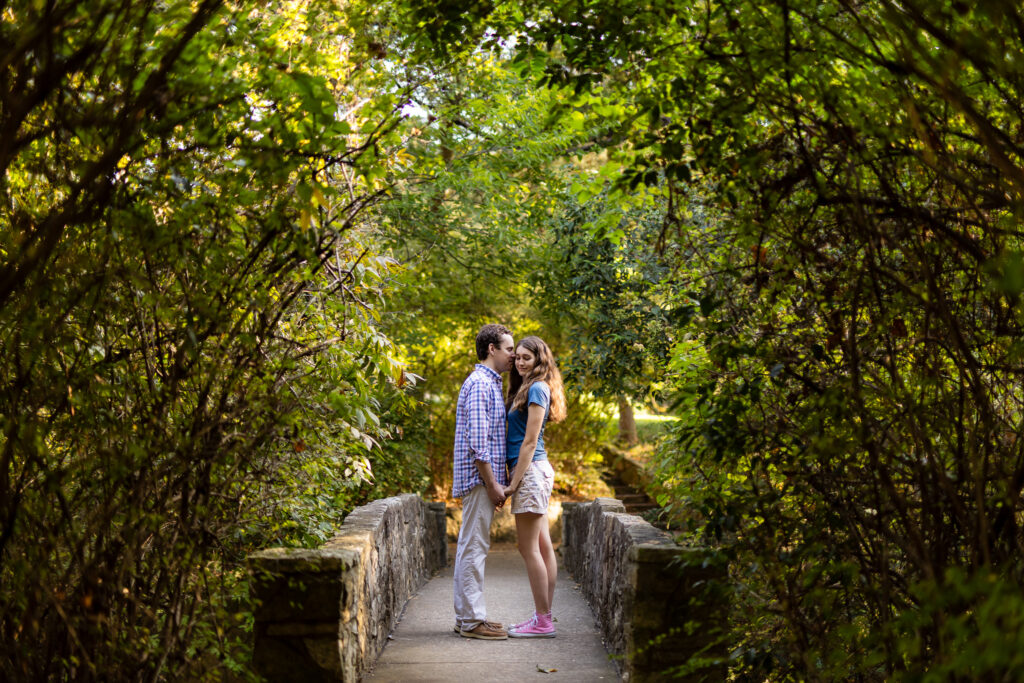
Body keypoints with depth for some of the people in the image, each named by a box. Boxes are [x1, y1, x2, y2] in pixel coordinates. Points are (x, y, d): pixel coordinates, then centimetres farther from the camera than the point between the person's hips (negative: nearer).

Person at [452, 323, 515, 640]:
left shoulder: (490, 383, 20)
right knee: (474, 545, -8)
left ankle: (467, 615, 17)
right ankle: (472, 620, -5)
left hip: (484, 476, 11)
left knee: (471, 545, 12)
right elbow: (477, 440, -20)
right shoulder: (480, 383, -14)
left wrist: (498, 480, 20)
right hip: (480, 475, -11)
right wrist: (492, 482, -20)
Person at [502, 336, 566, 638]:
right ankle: (543, 617, 16)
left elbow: (529, 441, -16)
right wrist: (515, 480, 14)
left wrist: (513, 483, -15)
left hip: (531, 471, -10)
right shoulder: (529, 388, 17)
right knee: (543, 546, 11)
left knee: (529, 549, -7)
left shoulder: (536, 389, -12)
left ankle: (543, 622, -4)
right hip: (536, 471, 10)